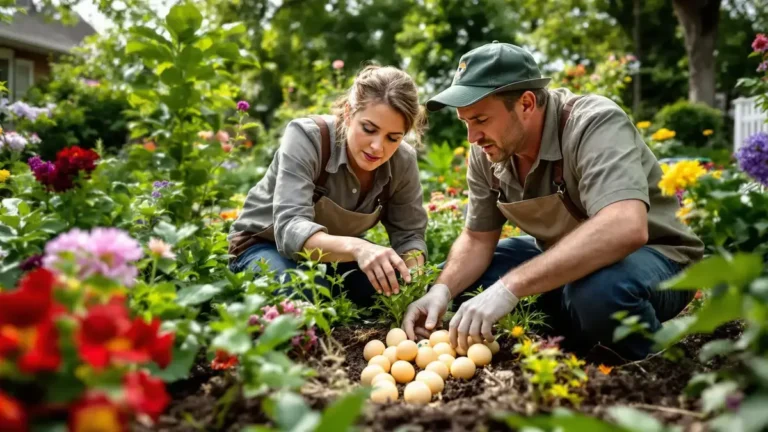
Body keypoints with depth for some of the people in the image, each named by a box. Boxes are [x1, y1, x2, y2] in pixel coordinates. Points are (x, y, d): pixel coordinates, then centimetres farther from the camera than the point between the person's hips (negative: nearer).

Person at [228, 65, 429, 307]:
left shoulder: (402, 161, -17)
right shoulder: (306, 137, -30)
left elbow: (409, 235, -9)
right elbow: (291, 229, -40)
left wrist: (412, 277, -32)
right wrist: (356, 248, -59)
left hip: (336, 252, 4)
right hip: (267, 246, -4)